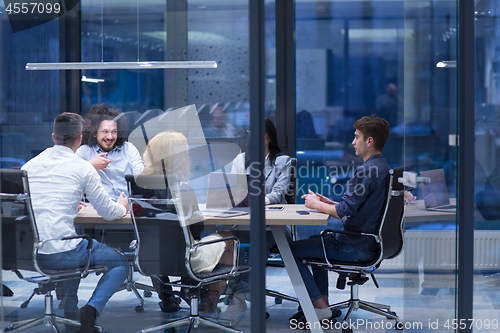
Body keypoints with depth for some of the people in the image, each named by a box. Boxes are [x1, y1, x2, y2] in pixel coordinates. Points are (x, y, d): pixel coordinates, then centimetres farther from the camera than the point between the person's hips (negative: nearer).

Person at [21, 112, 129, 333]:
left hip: (28, 254, 6)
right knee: (121, 263, 15)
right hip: (61, 253, -6)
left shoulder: (30, 165, 11)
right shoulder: (83, 168, -4)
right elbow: (107, 212, 2)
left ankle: (70, 314, 27)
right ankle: (92, 309, -7)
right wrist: (122, 207, 26)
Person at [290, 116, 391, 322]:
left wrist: (317, 205, -7)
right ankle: (323, 300, 28)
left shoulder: (366, 171, -23)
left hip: (355, 248, -10)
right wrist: (328, 203, 10)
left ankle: (320, 307, 0)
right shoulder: (382, 167, 9)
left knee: (291, 250, -3)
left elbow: (344, 212, -24)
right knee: (315, 241, 32)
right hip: (369, 242, 10)